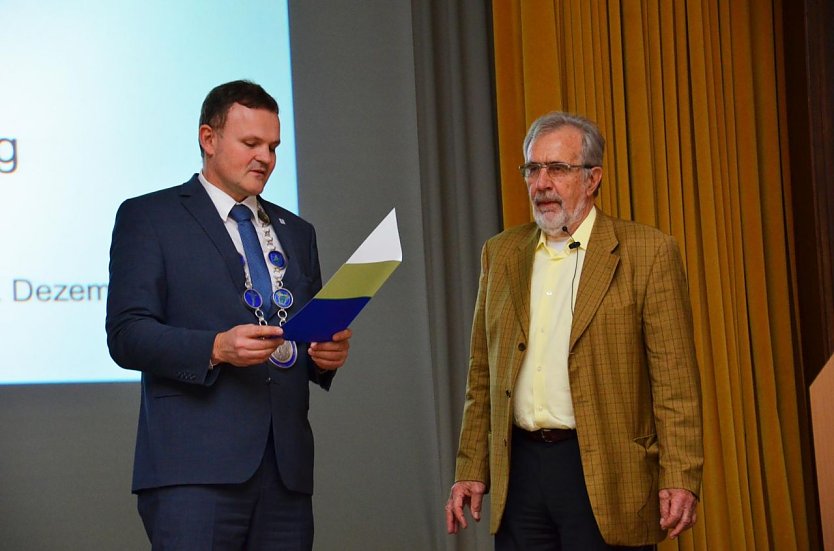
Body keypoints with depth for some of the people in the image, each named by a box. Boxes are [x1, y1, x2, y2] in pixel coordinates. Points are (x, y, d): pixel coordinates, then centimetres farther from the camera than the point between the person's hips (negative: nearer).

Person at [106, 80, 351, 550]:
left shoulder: (296, 232, 23)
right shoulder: (148, 217, 6)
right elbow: (126, 334, -4)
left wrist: (328, 353, 2)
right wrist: (216, 349, -19)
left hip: (286, 472, 5)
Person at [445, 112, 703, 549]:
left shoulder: (648, 253, -3)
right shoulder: (501, 254, 12)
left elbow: (675, 379, -7)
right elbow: (482, 375, 14)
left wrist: (679, 478, -13)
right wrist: (471, 470, 9)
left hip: (605, 477, -4)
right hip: (519, 470, 4)